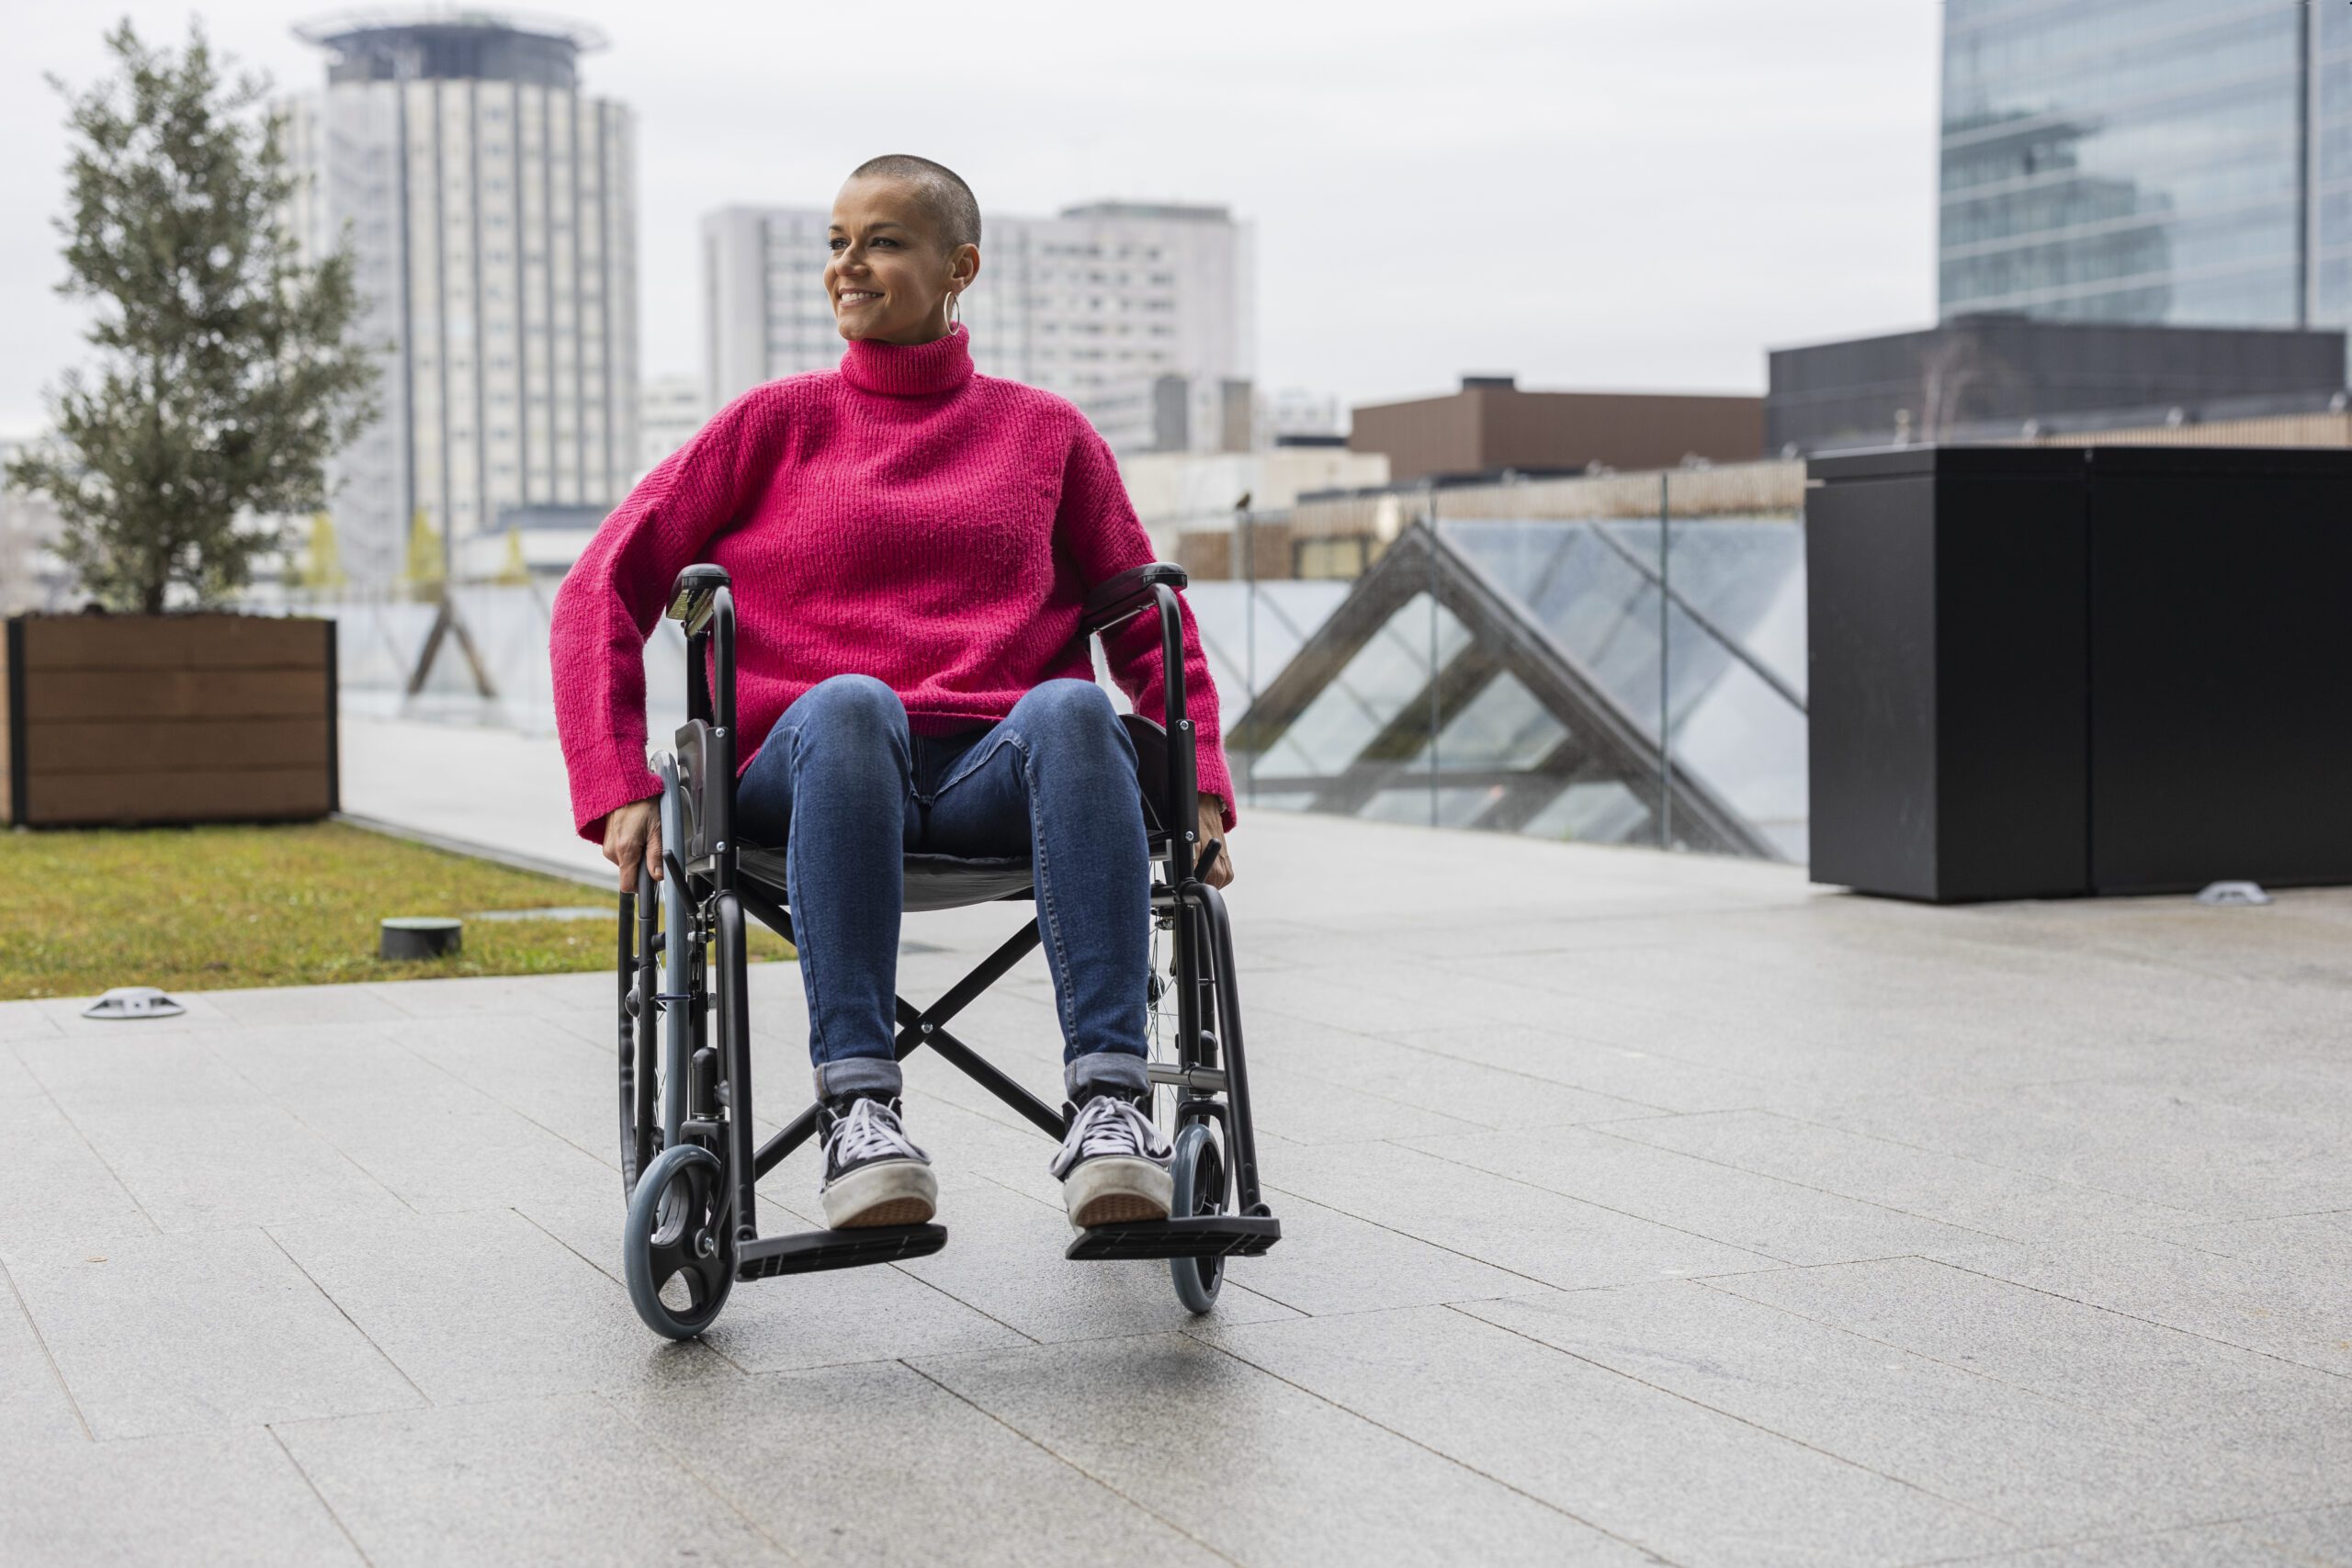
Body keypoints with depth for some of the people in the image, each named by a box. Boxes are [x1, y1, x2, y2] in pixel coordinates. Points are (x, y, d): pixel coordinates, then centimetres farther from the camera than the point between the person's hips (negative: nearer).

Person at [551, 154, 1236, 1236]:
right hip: (810, 769, 0)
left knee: (1072, 709, -35)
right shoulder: (776, 423, 18)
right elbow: (604, 590, 13)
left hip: (993, 774, 1)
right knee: (851, 702, -38)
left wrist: (1199, 786, 6)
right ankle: (856, 1106, -46)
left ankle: (1109, 1103, -45)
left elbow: (1150, 626, 23)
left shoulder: (1047, 433, 22)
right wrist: (620, 788, -2)